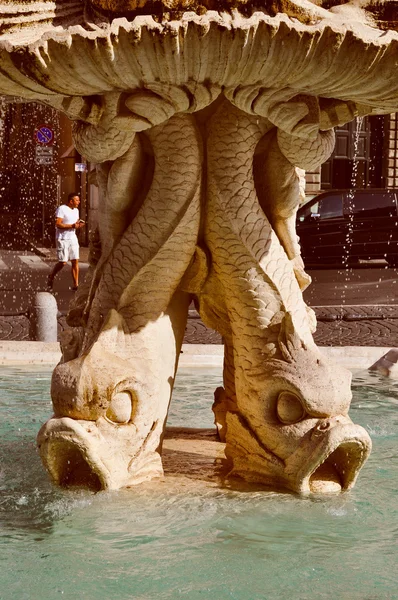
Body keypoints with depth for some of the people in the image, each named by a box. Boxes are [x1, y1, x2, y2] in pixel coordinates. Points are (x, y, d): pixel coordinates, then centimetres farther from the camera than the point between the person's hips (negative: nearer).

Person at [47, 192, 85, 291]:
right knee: (63, 262, -5)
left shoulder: (76, 210, 13)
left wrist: (79, 225, -1)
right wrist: (72, 225, -24)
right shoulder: (61, 209, -12)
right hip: (62, 239, -7)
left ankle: (76, 285, 0)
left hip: (73, 238, 7)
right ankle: (51, 277, 21)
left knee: (75, 261, -2)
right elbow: (58, 224, -19)